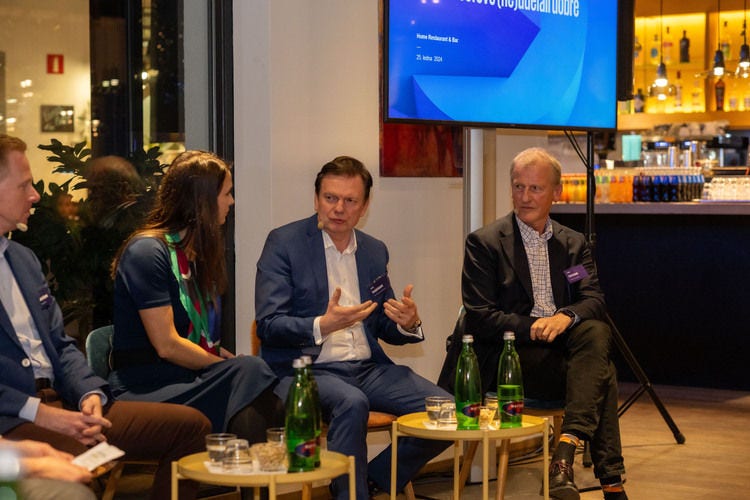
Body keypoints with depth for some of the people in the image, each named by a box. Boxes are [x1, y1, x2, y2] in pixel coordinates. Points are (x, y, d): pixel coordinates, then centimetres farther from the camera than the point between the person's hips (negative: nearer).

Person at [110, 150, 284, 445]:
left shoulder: (196, 252, 19)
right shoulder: (146, 251, -9)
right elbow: (167, 345, -14)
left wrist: (234, 362, -1)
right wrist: (232, 366, -8)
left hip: (192, 378, 7)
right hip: (146, 386, -7)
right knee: (250, 372, -31)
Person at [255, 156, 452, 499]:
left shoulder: (375, 251, 13)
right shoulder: (284, 243, -4)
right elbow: (268, 326, -11)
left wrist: (408, 323, -7)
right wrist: (322, 326, -30)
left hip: (367, 367, 6)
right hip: (304, 368, -6)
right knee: (352, 402, -37)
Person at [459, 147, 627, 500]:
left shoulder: (574, 243, 16)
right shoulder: (484, 243, 0)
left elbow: (594, 300, 1)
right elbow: (478, 318, -8)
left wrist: (566, 317, -23)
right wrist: (532, 327, -21)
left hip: (568, 344, 5)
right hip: (511, 357, -4)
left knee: (596, 331, -32)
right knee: (602, 374, -28)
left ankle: (566, 452, -40)